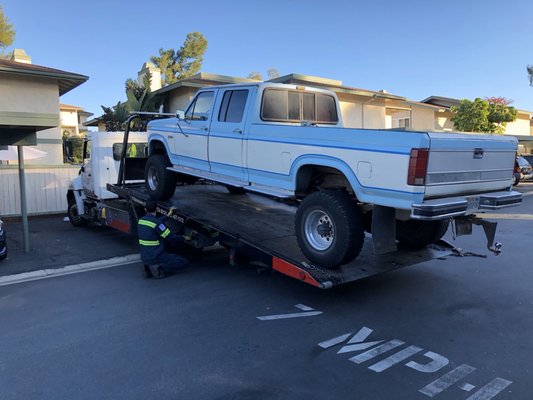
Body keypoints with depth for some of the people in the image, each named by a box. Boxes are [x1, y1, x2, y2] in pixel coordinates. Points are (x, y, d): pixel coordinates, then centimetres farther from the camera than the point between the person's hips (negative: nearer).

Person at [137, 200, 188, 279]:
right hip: (156, 257, -8)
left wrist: (168, 216, 32)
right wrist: (184, 238, 5)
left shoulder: (141, 220, 4)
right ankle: (159, 268, -10)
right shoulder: (157, 224, -19)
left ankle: (148, 267, 11)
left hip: (144, 258, 8)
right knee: (184, 262, 1)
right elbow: (171, 237, -12)